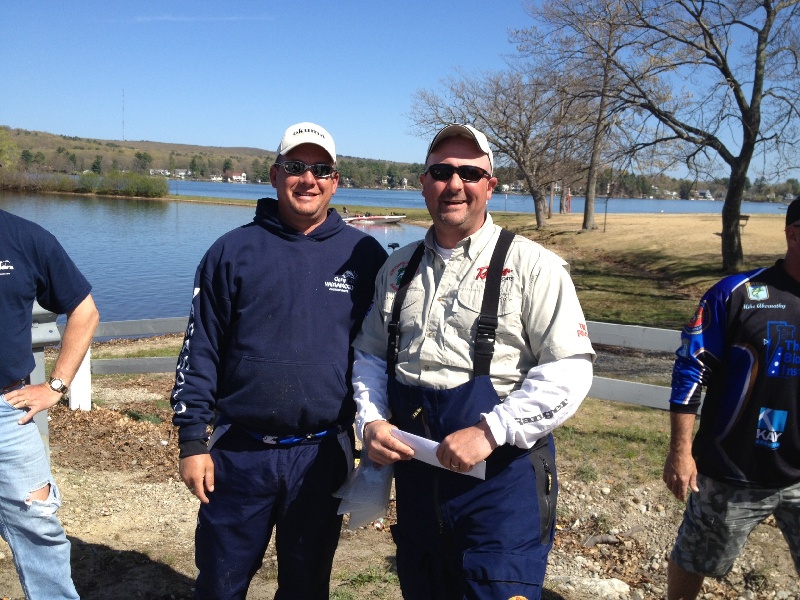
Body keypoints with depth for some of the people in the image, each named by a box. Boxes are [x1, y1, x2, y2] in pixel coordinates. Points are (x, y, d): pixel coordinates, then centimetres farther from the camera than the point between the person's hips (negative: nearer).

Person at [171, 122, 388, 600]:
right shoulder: (233, 250, 0)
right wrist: (193, 439, -2)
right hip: (239, 452, 0)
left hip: (322, 455, 0)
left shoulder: (364, 255, 1)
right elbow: (200, 351, 1)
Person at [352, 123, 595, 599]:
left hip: (503, 475, -5)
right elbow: (369, 355, 16)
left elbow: (569, 369, -14)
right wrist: (371, 421, -2)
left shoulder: (530, 264, -7)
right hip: (415, 473, 5)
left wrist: (489, 432, -20)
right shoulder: (399, 269, 10)